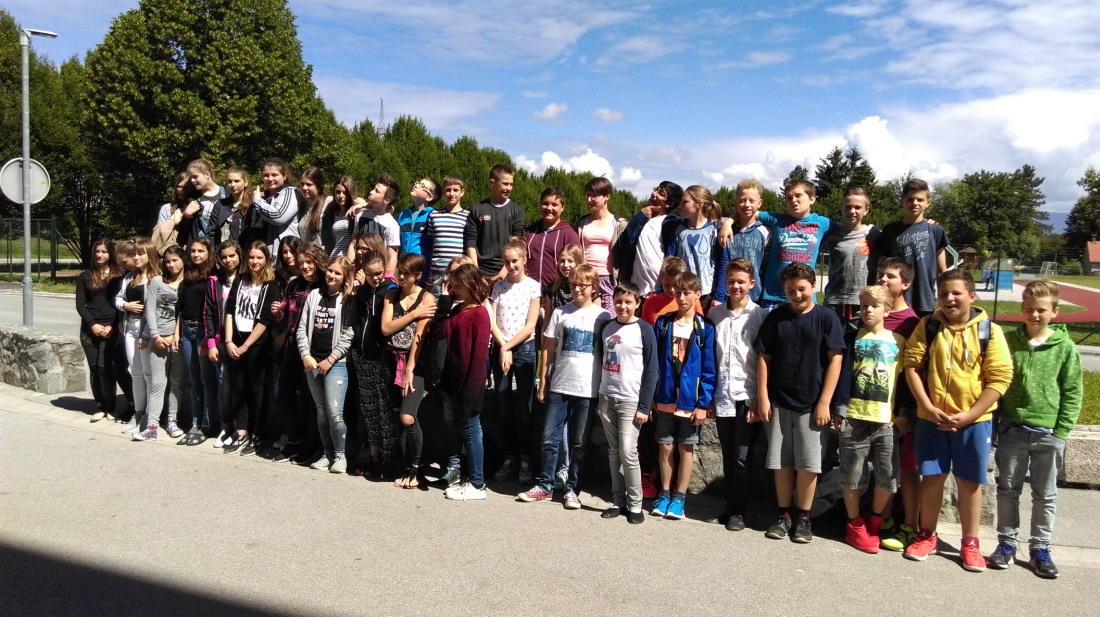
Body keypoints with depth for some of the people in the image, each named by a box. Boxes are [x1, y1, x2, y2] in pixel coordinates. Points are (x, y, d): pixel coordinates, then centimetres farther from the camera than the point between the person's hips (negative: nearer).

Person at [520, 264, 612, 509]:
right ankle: (545, 486, 18)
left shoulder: (603, 317, 0)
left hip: (588, 390, -2)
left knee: (579, 444, 7)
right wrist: (542, 383, 4)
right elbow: (548, 350, 7)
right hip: (559, 387, 2)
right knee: (549, 439, 6)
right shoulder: (560, 313, 5)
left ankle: (572, 489, 18)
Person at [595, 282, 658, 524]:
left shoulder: (644, 330, -6)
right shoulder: (606, 327, 9)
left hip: (630, 400, -5)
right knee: (614, 453, 8)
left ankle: (635, 504, 6)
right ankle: (618, 501, 17)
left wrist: (644, 407, -11)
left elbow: (651, 371, -7)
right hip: (606, 398, 5)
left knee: (628, 453, -6)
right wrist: (597, 398, 12)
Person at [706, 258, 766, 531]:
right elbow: (708, 357, 10)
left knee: (742, 459, 1)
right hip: (722, 397, 3)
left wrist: (763, 398, -7)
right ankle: (730, 506, 23)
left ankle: (738, 511, 14)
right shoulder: (714, 313, 6)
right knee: (728, 457, 12)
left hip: (748, 398, -3)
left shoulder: (759, 315, -3)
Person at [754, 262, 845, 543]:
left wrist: (824, 402, -9)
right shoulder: (775, 317, 3)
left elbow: (835, 360, -5)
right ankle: (784, 515, 20)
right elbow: (764, 358, 5)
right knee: (781, 462, 8)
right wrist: (762, 397, -1)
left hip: (811, 404, -2)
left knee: (808, 464, 3)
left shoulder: (826, 317, -3)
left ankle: (803, 517, 17)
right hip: (778, 402, 2)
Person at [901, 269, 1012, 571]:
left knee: (969, 481, 7)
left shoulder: (989, 331, -5)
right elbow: (913, 366, -2)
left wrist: (968, 415, -13)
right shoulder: (927, 327, 0)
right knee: (932, 477, 10)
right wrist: (929, 408, -12)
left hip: (974, 420, -1)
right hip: (931, 418, 1)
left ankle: (970, 543, 22)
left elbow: (1000, 377, -8)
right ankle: (927, 536, 25)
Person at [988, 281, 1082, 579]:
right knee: (1008, 490, 11)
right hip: (1012, 430, 1)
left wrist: (1061, 432, -7)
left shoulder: (1065, 347, -4)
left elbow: (1073, 393, -2)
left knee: (1045, 495, 11)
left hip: (1049, 434, -1)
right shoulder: (1008, 341, -1)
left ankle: (1040, 549, 24)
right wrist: (992, 424, 0)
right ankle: (1006, 543, 24)